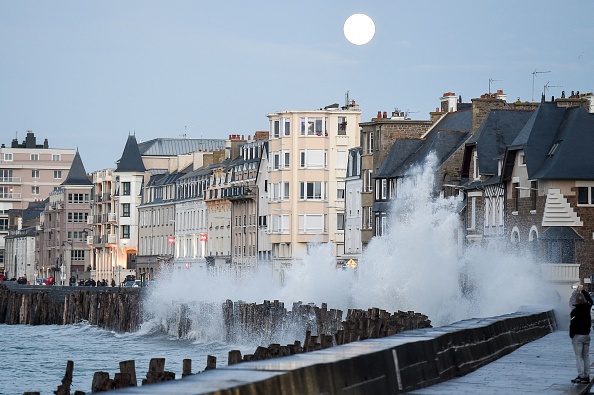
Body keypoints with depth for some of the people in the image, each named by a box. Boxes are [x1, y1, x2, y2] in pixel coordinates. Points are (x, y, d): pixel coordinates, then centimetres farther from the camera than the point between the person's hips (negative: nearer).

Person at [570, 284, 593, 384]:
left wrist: (571, 335, -1)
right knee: (586, 356, 11)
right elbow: (590, 300, 24)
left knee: (578, 357, -3)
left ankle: (581, 376, -8)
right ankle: (587, 376, 12)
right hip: (586, 335, 6)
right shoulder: (587, 307, 1)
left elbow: (572, 324, -15)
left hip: (577, 335, -6)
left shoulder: (575, 311, -15)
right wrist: (583, 291, 29)